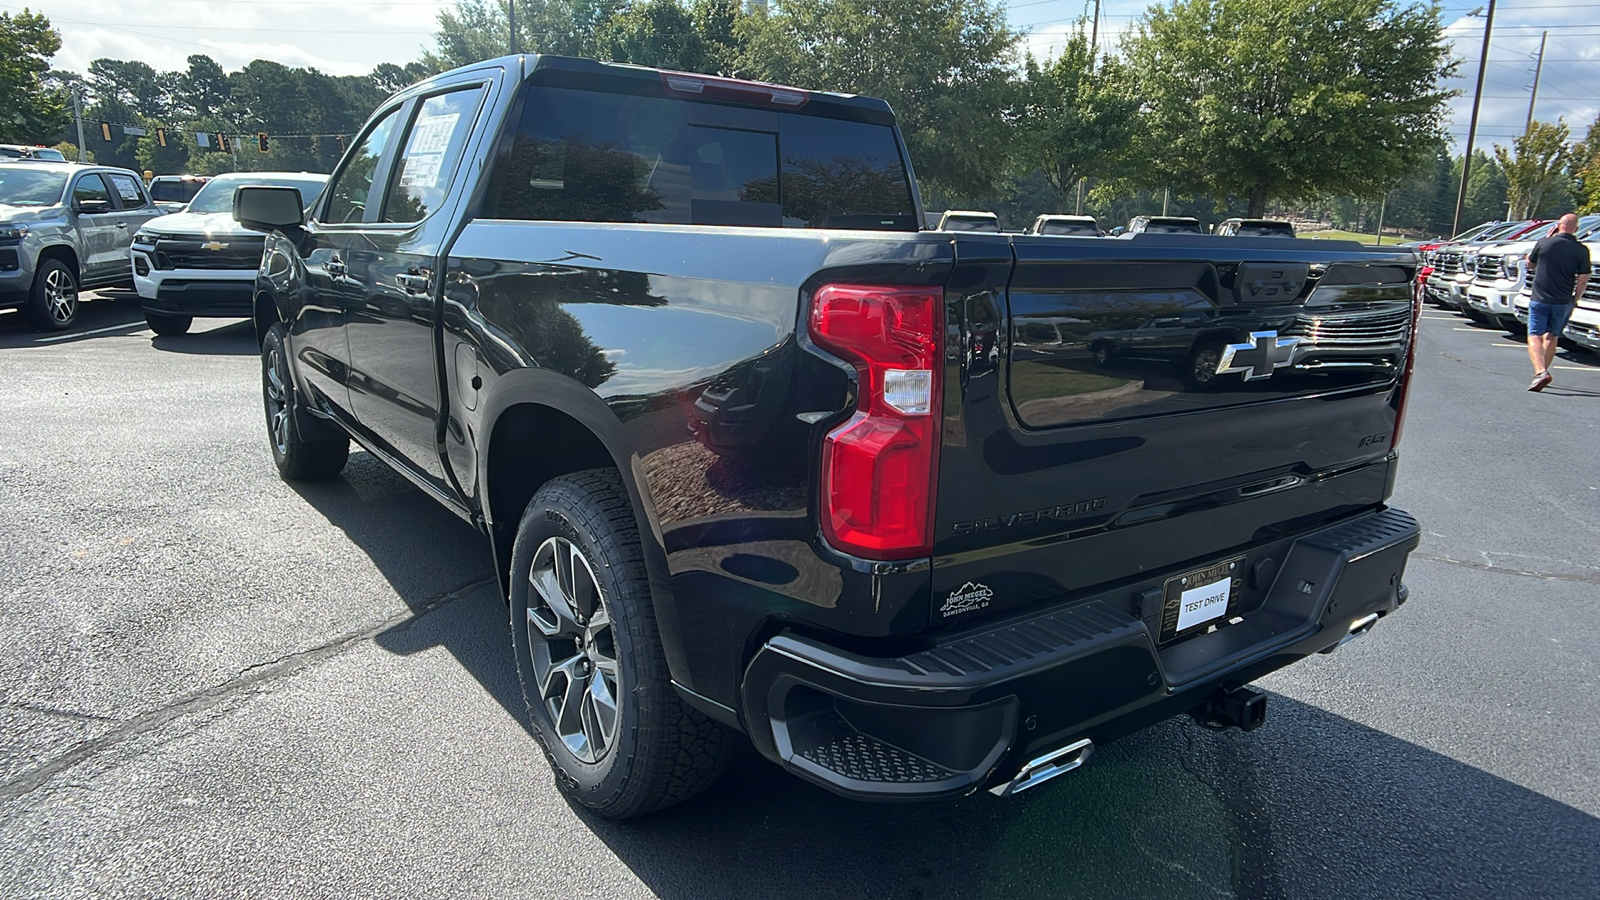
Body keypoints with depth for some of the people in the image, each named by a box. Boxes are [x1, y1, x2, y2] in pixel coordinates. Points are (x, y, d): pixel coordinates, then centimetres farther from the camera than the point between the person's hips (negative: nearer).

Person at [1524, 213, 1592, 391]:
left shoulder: (1543, 243, -6)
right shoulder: (1581, 250, -3)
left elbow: (1530, 263, 13)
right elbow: (1583, 280, -2)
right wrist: (1574, 301, 10)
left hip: (1539, 300, -2)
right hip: (1563, 303, 3)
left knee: (1534, 337, -4)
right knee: (1551, 337, 19)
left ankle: (1540, 372, -25)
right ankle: (1543, 372, 23)